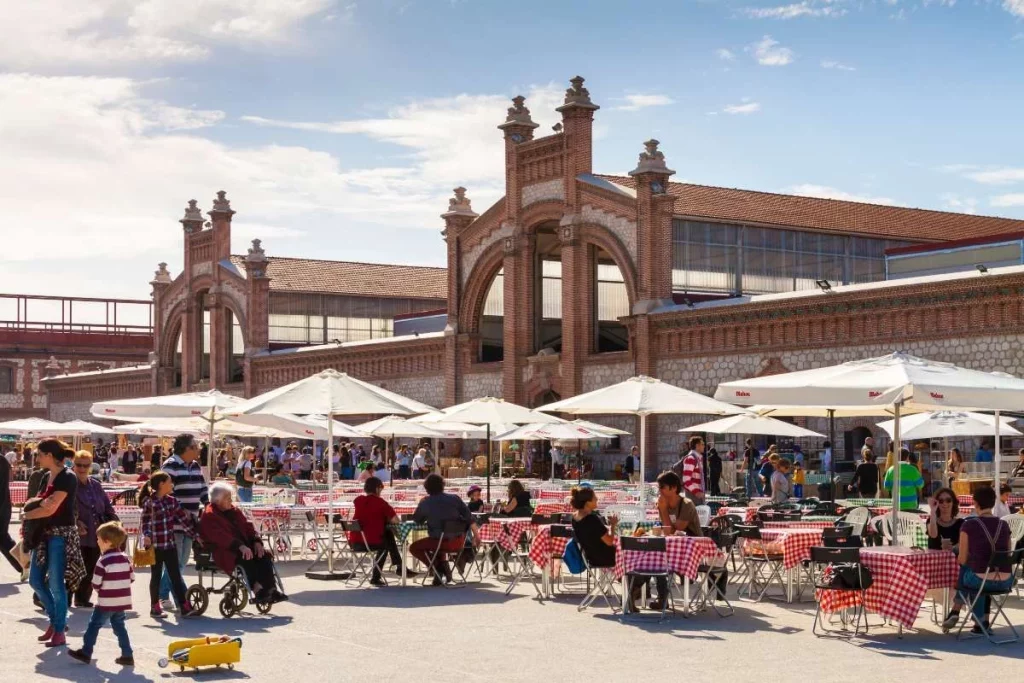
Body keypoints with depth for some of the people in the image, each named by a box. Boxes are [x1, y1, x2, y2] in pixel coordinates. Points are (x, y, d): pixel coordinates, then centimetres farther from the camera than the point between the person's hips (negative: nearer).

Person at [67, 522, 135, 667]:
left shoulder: (103, 561, -14)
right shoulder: (125, 558, 4)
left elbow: (95, 583, -12)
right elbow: (131, 577, 8)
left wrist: (99, 589, 9)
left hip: (106, 602, -6)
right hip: (122, 601, 6)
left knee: (94, 625, 6)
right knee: (119, 626, 14)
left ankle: (85, 652, 10)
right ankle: (127, 655, 11)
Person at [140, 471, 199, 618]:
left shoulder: (172, 501, 7)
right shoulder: (149, 502, -9)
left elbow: (183, 519, 11)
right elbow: (145, 521, -12)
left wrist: (194, 535, 13)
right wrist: (146, 536, -27)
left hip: (170, 544, 5)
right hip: (155, 545, -5)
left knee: (176, 575, 6)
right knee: (156, 576, 6)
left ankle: (184, 606, 6)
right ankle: (155, 607, 16)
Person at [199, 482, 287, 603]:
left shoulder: (234, 511, 19)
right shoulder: (209, 516, -7)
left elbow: (247, 526, 15)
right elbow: (220, 536, -21)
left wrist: (256, 541, -5)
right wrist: (240, 546, -33)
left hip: (244, 546, 7)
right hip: (225, 552, -7)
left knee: (265, 555, -18)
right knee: (247, 559, -34)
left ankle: (271, 589, -27)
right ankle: (258, 590, -34)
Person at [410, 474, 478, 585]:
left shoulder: (425, 503, -7)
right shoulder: (455, 499, -2)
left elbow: (416, 520, 9)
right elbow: (469, 518, 0)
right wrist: (476, 535, 8)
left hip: (439, 543, -4)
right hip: (459, 543, 4)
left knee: (414, 548, 18)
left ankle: (436, 568, 3)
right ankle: (442, 567, 22)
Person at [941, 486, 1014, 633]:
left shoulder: (968, 525, -5)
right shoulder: (1004, 525, 8)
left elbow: (962, 560, -1)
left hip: (981, 579, -3)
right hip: (1006, 581, 3)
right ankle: (982, 622, 37)